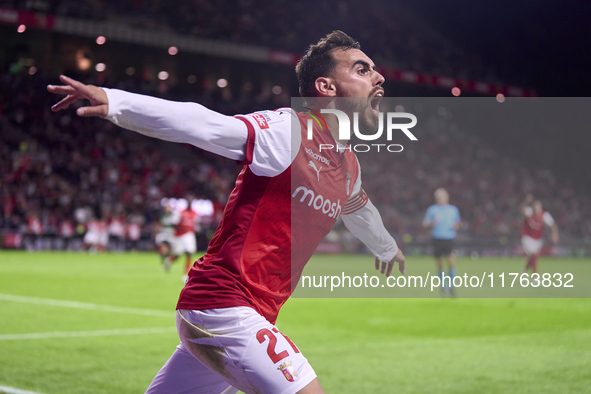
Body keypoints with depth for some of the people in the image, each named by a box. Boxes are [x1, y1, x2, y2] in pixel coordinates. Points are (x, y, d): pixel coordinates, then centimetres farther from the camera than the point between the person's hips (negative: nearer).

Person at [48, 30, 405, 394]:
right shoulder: (287, 131, -13)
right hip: (223, 306, -9)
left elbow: (358, 209, 36)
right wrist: (115, 101, -39)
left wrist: (386, 247, 56)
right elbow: (201, 123, -26)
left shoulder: (349, 166, 13)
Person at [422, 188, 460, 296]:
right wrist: (432, 223, -13)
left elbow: (457, 222, 22)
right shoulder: (432, 209, 7)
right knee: (439, 262, 5)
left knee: (451, 258, -18)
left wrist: (456, 226, 0)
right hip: (437, 238, 0)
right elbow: (425, 223, 8)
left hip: (449, 238, 0)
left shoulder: (453, 209, 12)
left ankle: (451, 285, -7)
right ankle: (443, 284, 23)